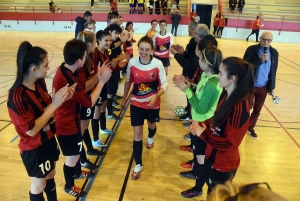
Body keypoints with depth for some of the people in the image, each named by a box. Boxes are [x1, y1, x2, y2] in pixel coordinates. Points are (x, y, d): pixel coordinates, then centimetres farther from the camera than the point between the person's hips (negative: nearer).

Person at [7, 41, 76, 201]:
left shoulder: (40, 82, -7)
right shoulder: (17, 96, -29)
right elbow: (31, 130, -27)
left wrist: (62, 97, -14)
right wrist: (55, 104, -29)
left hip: (49, 139, 7)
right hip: (33, 148, -7)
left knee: (50, 176, 27)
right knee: (39, 185, 17)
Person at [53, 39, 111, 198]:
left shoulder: (66, 70, -4)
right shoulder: (67, 80, -34)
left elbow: (83, 88, 6)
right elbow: (89, 102, -26)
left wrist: (97, 76, -4)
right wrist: (102, 81, -18)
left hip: (71, 119, 9)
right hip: (66, 124, -9)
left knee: (77, 149, 28)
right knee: (72, 156, 12)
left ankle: (77, 172, 54)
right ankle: (69, 186, 37)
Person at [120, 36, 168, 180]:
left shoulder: (158, 64, -18)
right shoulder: (132, 63, -12)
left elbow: (164, 85, -13)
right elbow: (128, 82, 2)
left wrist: (155, 97, -31)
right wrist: (124, 99, 9)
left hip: (153, 103, 0)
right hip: (136, 103, 0)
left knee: (151, 125, 27)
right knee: (137, 134, 0)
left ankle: (150, 138, 64)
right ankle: (138, 165, 15)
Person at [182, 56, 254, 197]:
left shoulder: (239, 108, -33)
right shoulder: (226, 95, -6)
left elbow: (230, 144, -29)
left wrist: (203, 133, -24)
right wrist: (202, 125, -8)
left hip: (224, 164, -8)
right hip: (212, 155, 8)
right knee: (205, 177, 34)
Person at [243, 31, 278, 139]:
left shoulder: (274, 53, 0)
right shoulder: (251, 49, -11)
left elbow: (273, 71, 6)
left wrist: (272, 87, 7)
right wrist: (260, 60, -28)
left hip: (263, 86, 4)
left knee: (257, 109, 15)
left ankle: (250, 128, 32)